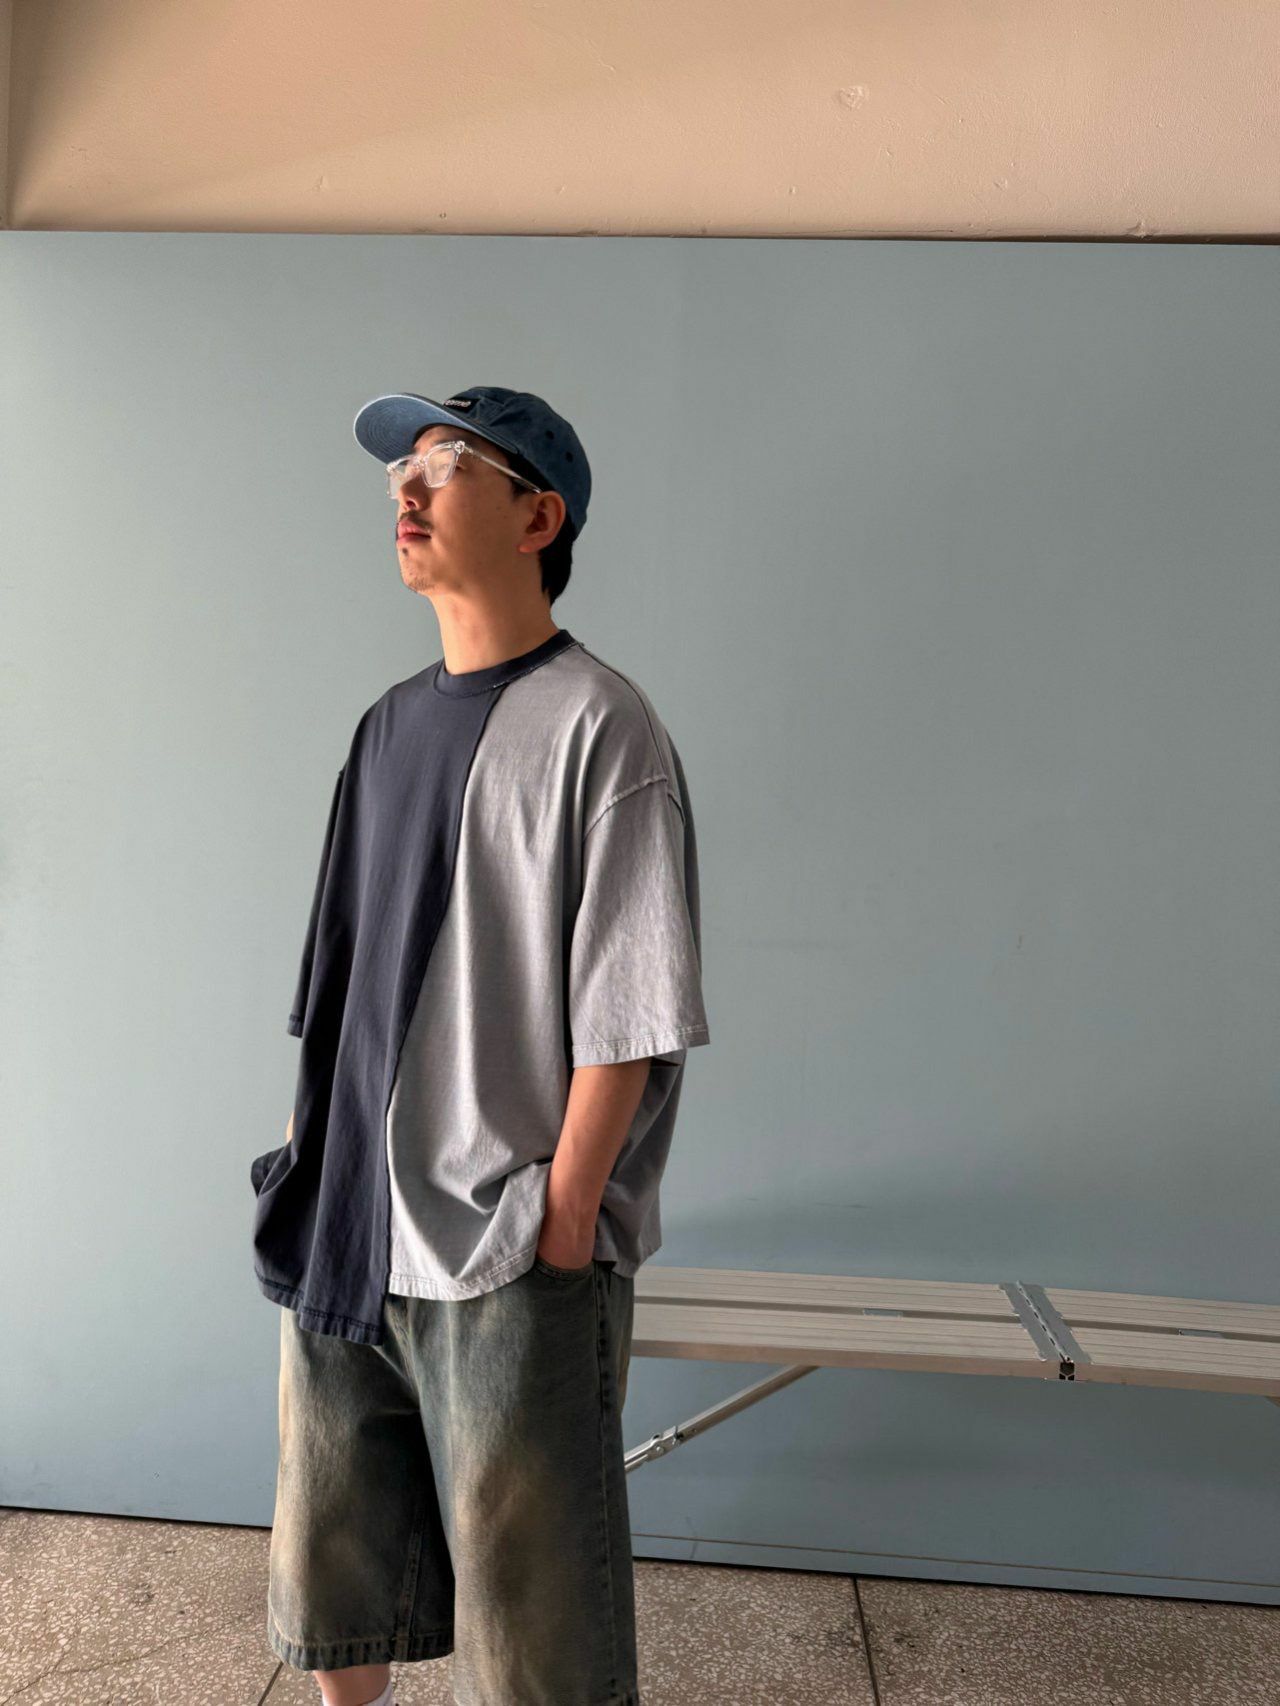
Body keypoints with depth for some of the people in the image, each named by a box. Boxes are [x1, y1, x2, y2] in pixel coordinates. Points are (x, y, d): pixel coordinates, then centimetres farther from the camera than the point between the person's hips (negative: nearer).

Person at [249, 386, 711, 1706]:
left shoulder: (595, 724, -11)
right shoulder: (390, 723, 10)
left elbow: (627, 1014, -15)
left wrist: (563, 1223, -15)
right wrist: (308, 1138, 11)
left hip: (510, 1256, -6)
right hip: (341, 1237, 7)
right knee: (328, 1569, 22)